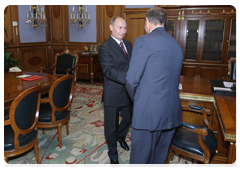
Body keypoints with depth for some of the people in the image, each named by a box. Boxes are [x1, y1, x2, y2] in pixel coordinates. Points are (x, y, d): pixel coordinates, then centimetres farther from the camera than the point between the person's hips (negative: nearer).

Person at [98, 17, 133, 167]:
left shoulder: (128, 44, 10)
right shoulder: (105, 48, -14)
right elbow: (109, 71, -25)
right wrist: (128, 77, -40)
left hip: (128, 92, 7)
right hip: (113, 94, -6)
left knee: (129, 118, 24)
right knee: (111, 127, 10)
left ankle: (120, 136, 57)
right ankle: (113, 156, 35)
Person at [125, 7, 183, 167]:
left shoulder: (144, 41, -11)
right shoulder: (177, 45, 12)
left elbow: (132, 80, -15)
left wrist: (135, 98, 6)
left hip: (148, 112, -7)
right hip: (172, 112, 7)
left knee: (140, 159, 11)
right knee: (160, 157, 22)